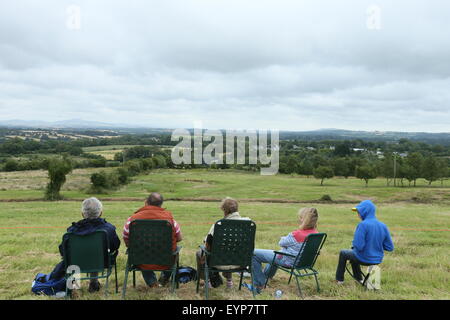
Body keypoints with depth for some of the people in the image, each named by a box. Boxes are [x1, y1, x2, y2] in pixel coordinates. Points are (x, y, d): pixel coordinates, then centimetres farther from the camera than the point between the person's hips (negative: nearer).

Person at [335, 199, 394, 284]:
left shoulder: (363, 225, -24)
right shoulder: (383, 226, -6)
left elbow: (358, 246, -27)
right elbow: (390, 247, -2)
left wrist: (354, 243, -5)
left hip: (364, 259, -6)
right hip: (378, 260, 6)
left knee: (343, 253, 22)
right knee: (353, 253, 34)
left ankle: (339, 279, 34)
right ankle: (358, 278, 46)